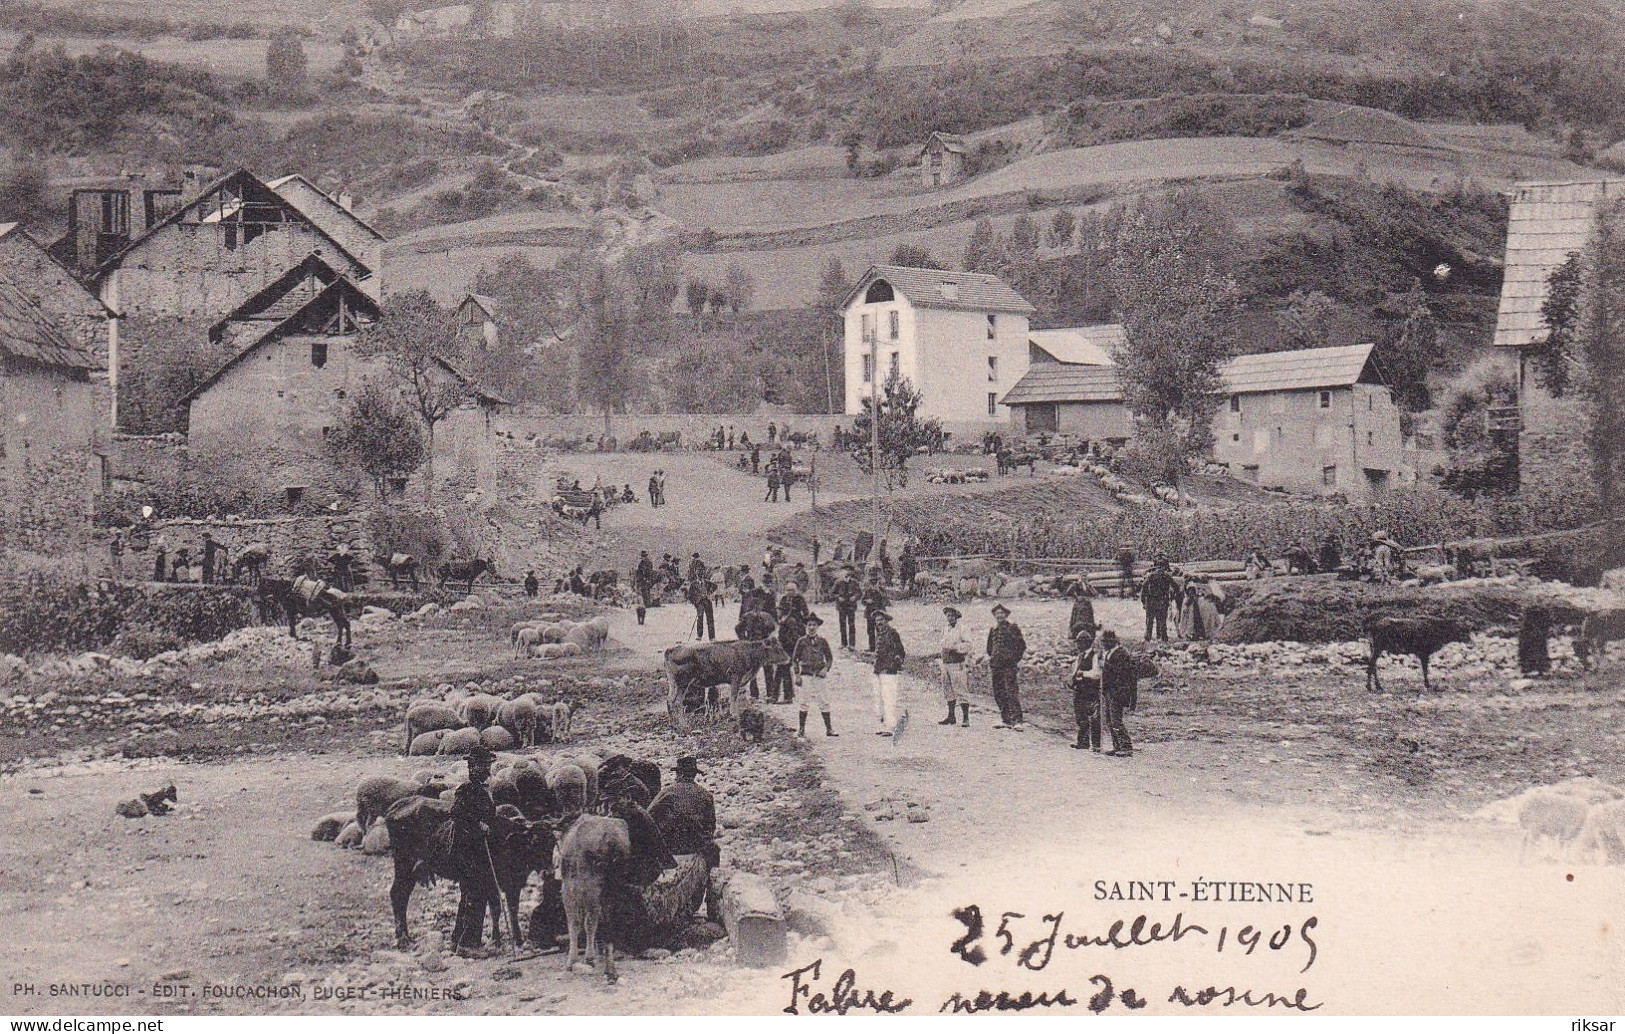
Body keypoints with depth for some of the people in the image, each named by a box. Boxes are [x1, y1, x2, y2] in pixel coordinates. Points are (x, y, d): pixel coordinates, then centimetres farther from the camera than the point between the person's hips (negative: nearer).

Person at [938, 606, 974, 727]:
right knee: (948, 691, 11)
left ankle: (965, 718, -9)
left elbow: (968, 644, -12)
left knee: (961, 691, -9)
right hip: (946, 663, 7)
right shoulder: (945, 631, 18)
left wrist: (955, 647, -20)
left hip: (957, 664, -7)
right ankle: (951, 717, 18)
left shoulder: (962, 629, -3)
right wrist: (940, 661, 20)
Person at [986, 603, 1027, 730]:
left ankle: (1017, 721, -14)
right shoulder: (993, 629, 15)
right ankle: (1006, 720, 16)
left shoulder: (1013, 627, -2)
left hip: (1009, 665, -7)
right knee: (998, 693, 8)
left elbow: (1022, 646, -1)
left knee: (1011, 692, -13)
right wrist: (990, 658, 15)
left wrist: (1015, 659, -5)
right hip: (996, 666, 7)